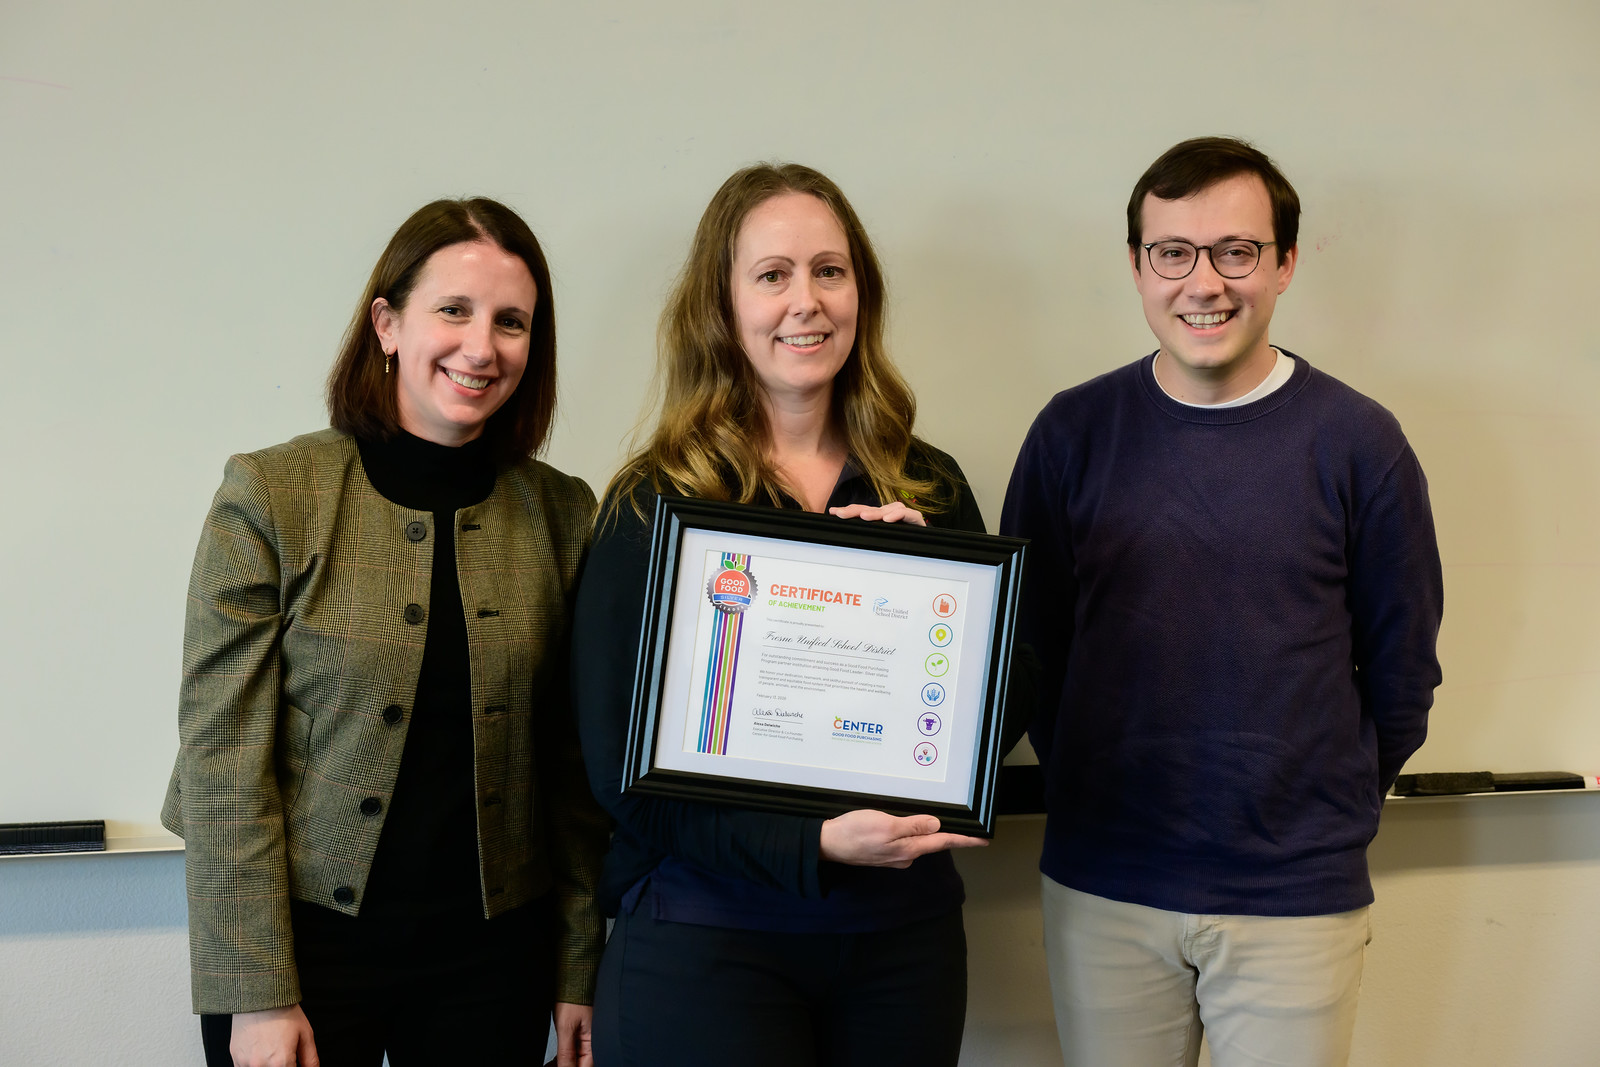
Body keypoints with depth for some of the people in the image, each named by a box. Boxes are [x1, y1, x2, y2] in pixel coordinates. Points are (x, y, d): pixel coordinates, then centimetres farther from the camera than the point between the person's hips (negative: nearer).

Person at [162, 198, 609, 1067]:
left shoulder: (561, 513, 2)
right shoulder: (270, 495, -7)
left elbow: (577, 764, 5)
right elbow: (222, 752, -9)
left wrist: (583, 969, 2)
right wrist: (256, 994, -12)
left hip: (493, 953, 3)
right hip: (310, 934, -2)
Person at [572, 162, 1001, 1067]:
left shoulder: (930, 491, 5)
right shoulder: (654, 504, -5)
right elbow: (623, 763, -10)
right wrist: (814, 844, -22)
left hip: (906, 931, 3)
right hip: (706, 941, -3)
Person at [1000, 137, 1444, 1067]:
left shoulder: (1357, 442, -4)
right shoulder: (1074, 432, 0)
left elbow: (1402, 670, 4)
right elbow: (1030, 641, 8)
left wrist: (1329, 808, 5)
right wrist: (1094, 791, 5)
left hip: (1297, 896, -1)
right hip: (1102, 891, 1)